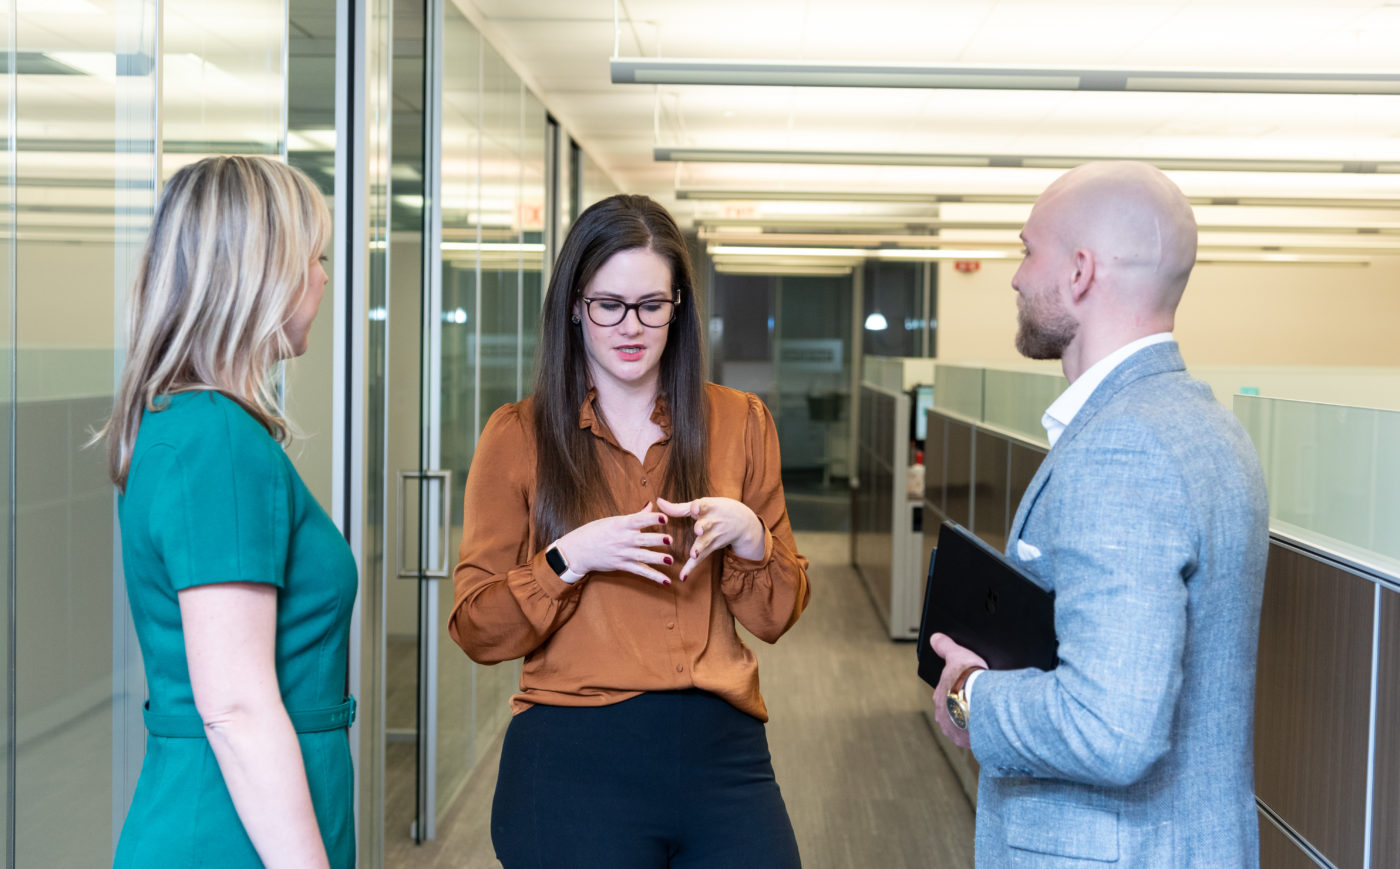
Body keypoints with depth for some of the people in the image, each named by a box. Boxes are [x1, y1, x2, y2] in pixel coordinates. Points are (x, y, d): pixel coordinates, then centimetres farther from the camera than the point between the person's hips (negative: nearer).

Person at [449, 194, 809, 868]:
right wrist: (569, 558, -16)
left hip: (722, 758, 2)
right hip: (573, 757, -2)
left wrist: (746, 536, -10)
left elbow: (776, 616, 9)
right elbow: (477, 633, -1)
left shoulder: (740, 422, 8)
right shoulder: (518, 435, 1)